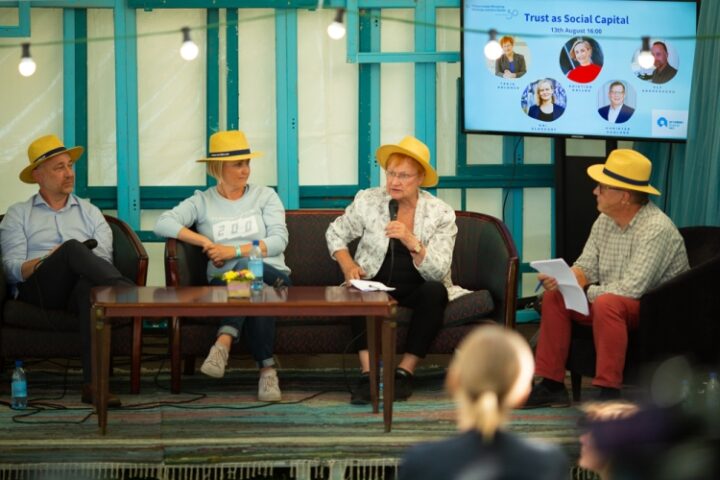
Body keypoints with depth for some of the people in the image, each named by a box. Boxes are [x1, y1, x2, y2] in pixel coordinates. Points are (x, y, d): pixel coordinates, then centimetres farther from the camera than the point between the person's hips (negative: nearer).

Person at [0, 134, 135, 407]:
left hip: (77, 290, 2)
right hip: (38, 290, -2)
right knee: (73, 247, -34)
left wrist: (76, 261, -11)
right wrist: (44, 262, -15)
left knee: (91, 285, -40)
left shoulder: (89, 212, 25)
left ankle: (93, 383, -49)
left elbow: (104, 261, 10)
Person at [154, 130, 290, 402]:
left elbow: (279, 240, 0)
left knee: (245, 267, -38)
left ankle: (224, 343, -48)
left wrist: (235, 251, -12)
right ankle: (267, 368, -40)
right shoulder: (202, 202, 12)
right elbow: (163, 224, -3)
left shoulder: (265, 196, 14)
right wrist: (206, 242, -12)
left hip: (272, 277, 0)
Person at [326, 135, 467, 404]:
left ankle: (405, 372, -26)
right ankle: (368, 374, -37)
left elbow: (438, 272, -14)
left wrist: (411, 241, -31)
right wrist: (348, 265, -5)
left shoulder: (441, 213, -5)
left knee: (435, 291, -33)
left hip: (417, 289, 0)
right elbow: (335, 233, 14)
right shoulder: (367, 201, -1)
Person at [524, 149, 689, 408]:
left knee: (607, 303, -36)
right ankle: (552, 385, 1)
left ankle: (609, 394, -29)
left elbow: (631, 289, -30)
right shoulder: (605, 221, 2)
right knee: (554, 296, -3)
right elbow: (586, 267, 4)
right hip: (615, 303, 9)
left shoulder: (656, 228, -25)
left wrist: (583, 292, -16)